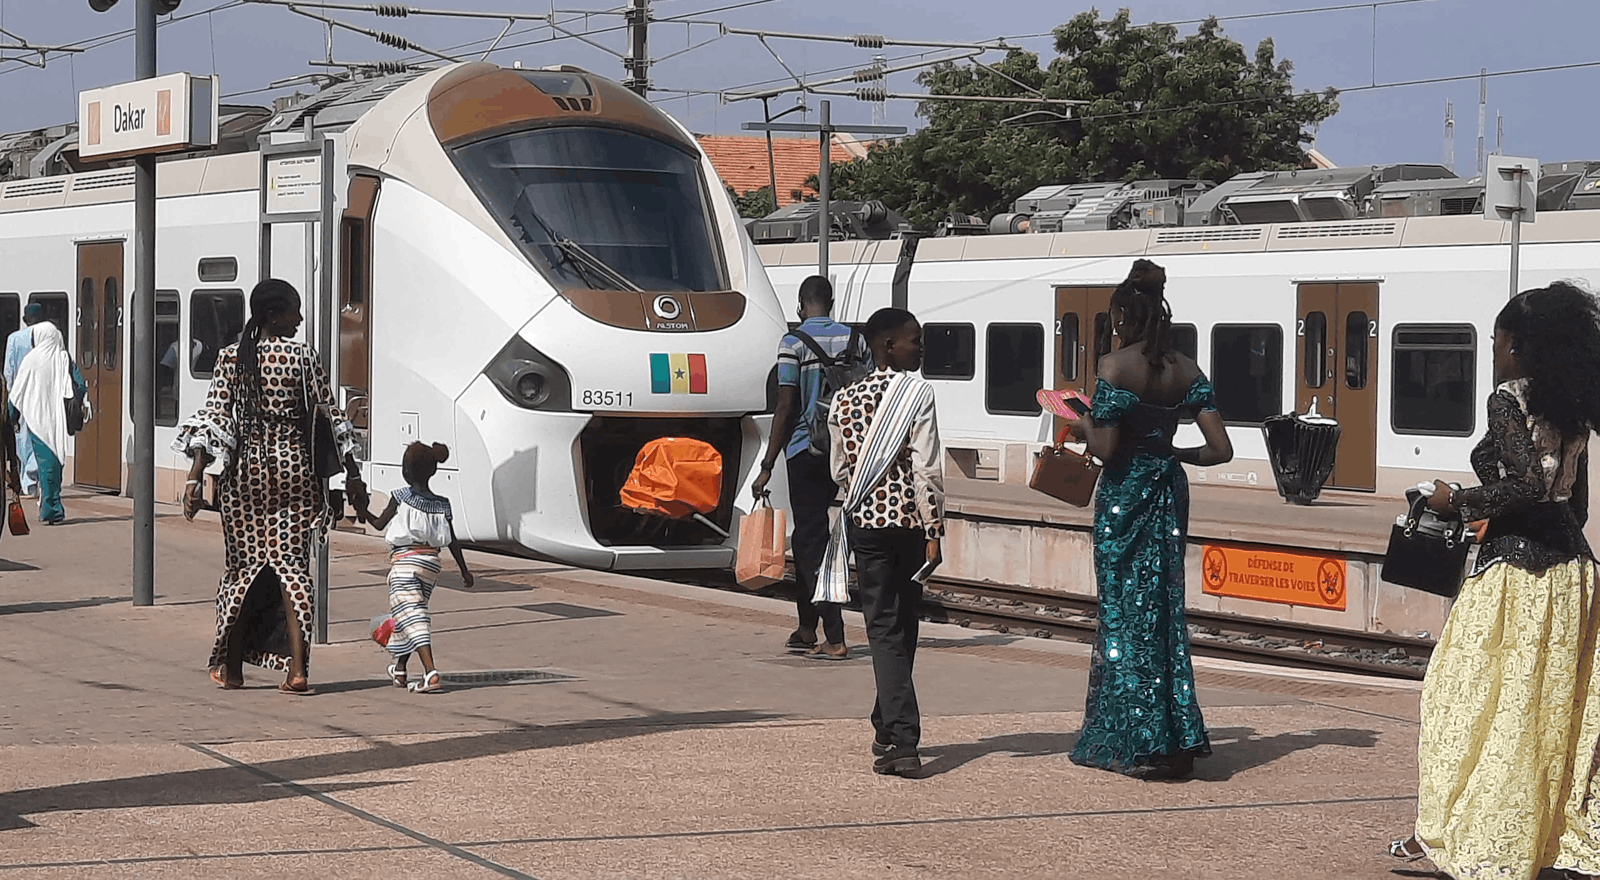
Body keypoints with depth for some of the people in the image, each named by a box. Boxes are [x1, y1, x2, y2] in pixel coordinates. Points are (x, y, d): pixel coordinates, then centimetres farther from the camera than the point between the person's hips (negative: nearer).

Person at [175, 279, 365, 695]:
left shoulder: (232, 358, -1)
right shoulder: (302, 357, -4)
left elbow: (213, 418, -8)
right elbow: (332, 416, 0)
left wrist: (194, 478, -9)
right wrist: (352, 474, 9)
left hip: (245, 473, 1)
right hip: (293, 471, -1)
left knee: (242, 565, 13)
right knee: (292, 566, 1)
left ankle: (231, 667, 19)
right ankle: (296, 668, -8)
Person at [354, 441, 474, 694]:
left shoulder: (400, 498, -5)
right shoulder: (441, 504, 7)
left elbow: (379, 524, 3)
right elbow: (452, 542, 8)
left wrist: (363, 511, 21)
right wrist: (464, 570, 15)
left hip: (404, 562, -6)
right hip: (431, 563, 6)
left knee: (411, 616, -12)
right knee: (413, 615, 21)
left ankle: (431, 673, -29)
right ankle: (399, 669, 35)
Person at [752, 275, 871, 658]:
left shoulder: (794, 342, -9)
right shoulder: (856, 340, 6)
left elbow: (786, 408, -13)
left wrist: (767, 467, -9)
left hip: (805, 452, -5)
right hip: (843, 452, 5)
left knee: (812, 541, -1)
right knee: (807, 536, 18)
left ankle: (834, 638, -8)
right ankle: (806, 629, 22)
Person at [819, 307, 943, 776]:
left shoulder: (845, 400, 6)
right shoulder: (917, 392, -8)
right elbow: (927, 469, -13)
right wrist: (933, 532, -10)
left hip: (865, 523, 2)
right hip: (908, 521, -2)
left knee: (884, 629, 0)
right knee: (904, 627, 14)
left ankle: (901, 739, -13)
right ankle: (891, 730, 26)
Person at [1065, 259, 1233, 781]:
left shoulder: (1115, 366, -12)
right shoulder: (1186, 370, 4)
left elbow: (1104, 447, -19)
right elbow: (1220, 449, -1)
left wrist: (1082, 429, 2)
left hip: (1124, 496, -6)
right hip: (1169, 493, 6)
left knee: (1124, 613, 2)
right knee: (1163, 609, 13)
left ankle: (1139, 746, 4)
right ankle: (1179, 738, 14)